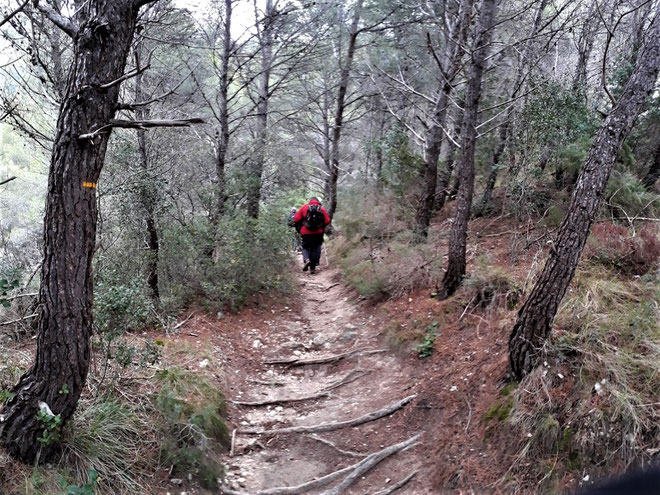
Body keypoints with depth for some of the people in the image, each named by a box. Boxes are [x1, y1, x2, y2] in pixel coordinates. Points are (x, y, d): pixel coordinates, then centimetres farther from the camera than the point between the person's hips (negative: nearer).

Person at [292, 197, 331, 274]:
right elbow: (327, 221, 0)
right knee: (316, 248, 11)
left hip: (306, 233, 0)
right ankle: (313, 268, 8)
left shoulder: (304, 207, 4)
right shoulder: (322, 209, 5)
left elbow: (296, 219, 1)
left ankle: (306, 260, -16)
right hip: (318, 233, 0)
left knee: (305, 247, 14)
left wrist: (299, 228, 15)